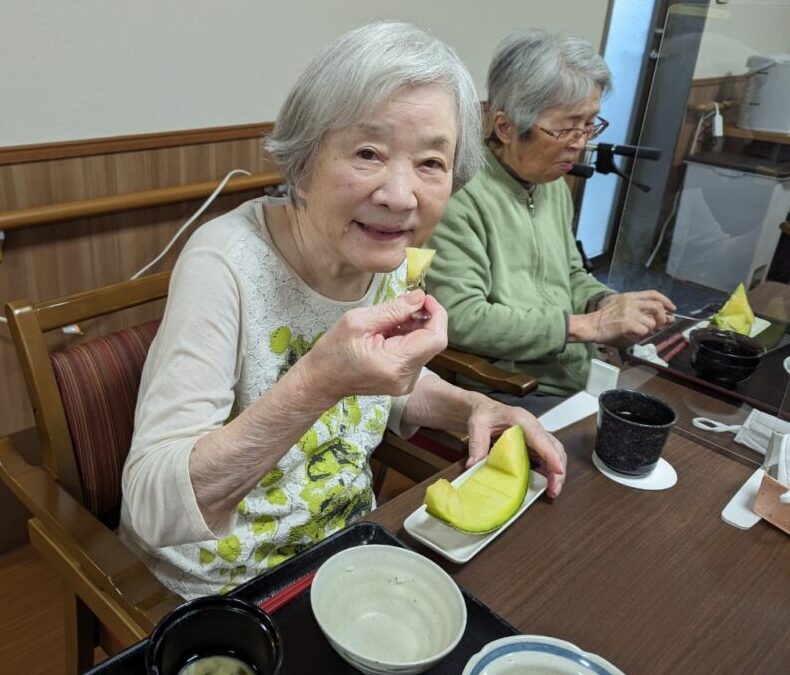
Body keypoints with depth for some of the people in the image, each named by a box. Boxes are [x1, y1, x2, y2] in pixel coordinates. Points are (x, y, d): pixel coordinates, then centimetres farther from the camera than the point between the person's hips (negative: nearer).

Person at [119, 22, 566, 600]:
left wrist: (473, 408, -9)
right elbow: (151, 507, -30)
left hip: (347, 544, 6)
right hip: (217, 590, -5)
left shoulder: (390, 255, -8)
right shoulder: (226, 264, -26)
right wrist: (318, 383, -42)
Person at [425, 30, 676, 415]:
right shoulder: (461, 192, -18)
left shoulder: (554, 185, 10)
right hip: (507, 395, -8)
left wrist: (605, 303, -2)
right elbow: (459, 318, -25)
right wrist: (585, 325, -19)